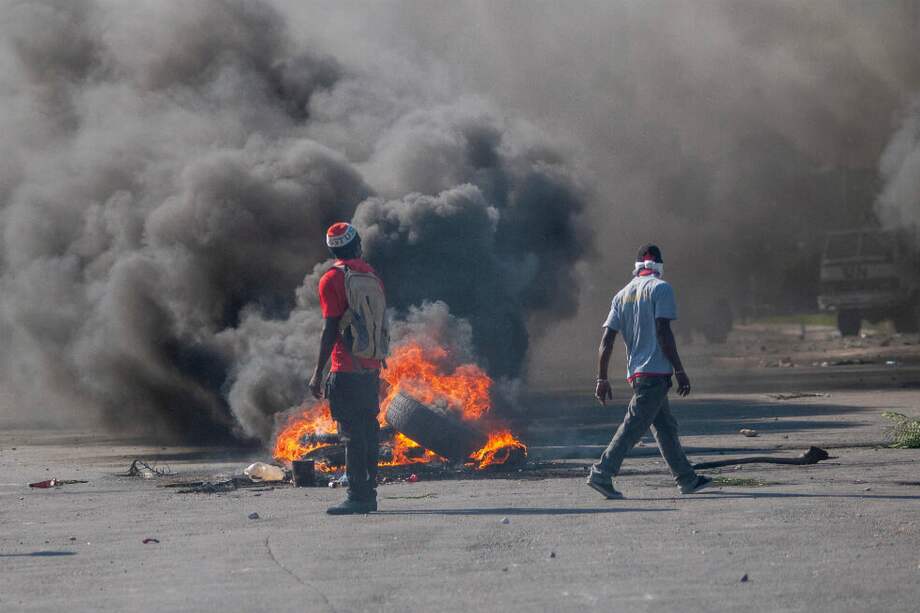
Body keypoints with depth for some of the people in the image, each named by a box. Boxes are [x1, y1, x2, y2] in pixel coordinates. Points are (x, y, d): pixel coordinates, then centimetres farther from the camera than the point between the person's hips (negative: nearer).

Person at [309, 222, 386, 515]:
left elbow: (330, 330, -13)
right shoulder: (371, 274, 12)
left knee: (353, 434, -7)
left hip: (346, 369, -7)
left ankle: (357, 496, -10)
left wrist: (318, 373, -10)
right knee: (368, 430, 11)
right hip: (371, 367, 7)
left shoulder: (332, 279, -8)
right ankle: (369, 493, 14)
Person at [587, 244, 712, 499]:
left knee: (666, 426, 15)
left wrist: (602, 379, 10)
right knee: (634, 425, -10)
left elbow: (606, 340, 9)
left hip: (635, 372, 7)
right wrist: (680, 371, -11)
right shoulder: (660, 288, -4)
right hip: (656, 370, -7)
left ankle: (687, 479, 20)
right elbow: (663, 332, -14)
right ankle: (602, 474, -18)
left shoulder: (622, 294, 14)